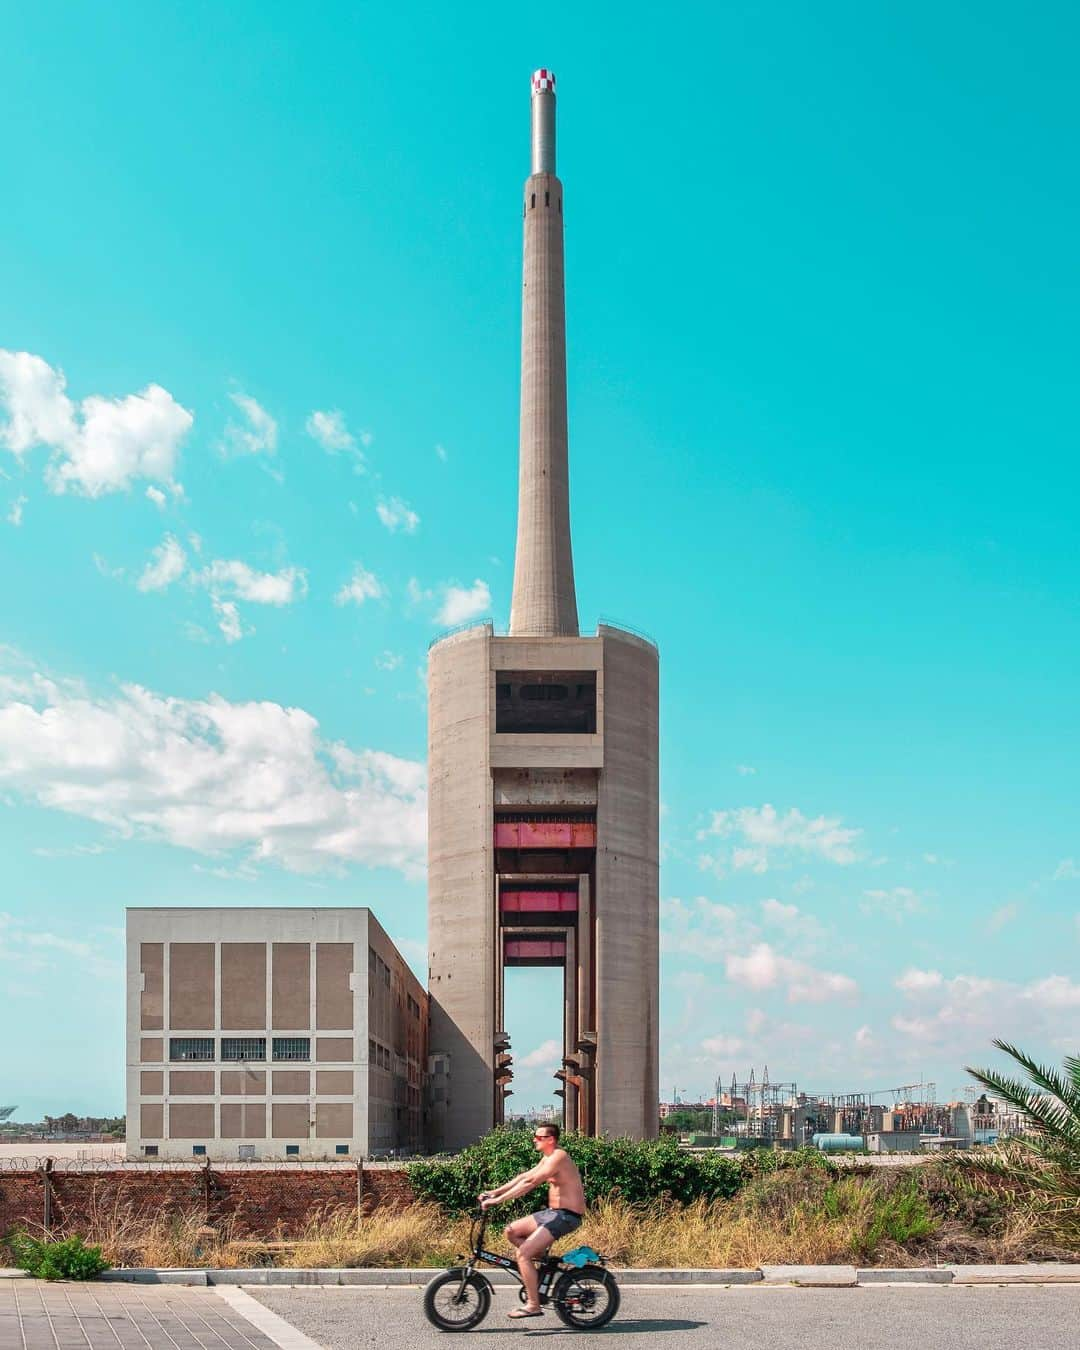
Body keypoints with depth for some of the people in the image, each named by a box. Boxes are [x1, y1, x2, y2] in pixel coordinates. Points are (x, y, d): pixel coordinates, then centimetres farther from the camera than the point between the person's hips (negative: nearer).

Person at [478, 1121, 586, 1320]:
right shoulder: (548, 1158, 15)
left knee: (523, 1253, -17)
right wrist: (494, 1192, 9)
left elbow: (529, 1182, -24)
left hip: (566, 1216, -10)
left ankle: (533, 1305, -12)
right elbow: (523, 1177, 17)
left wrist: (498, 1200, -25)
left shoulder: (558, 1158, -17)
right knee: (511, 1231, 8)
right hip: (553, 1212, 10)